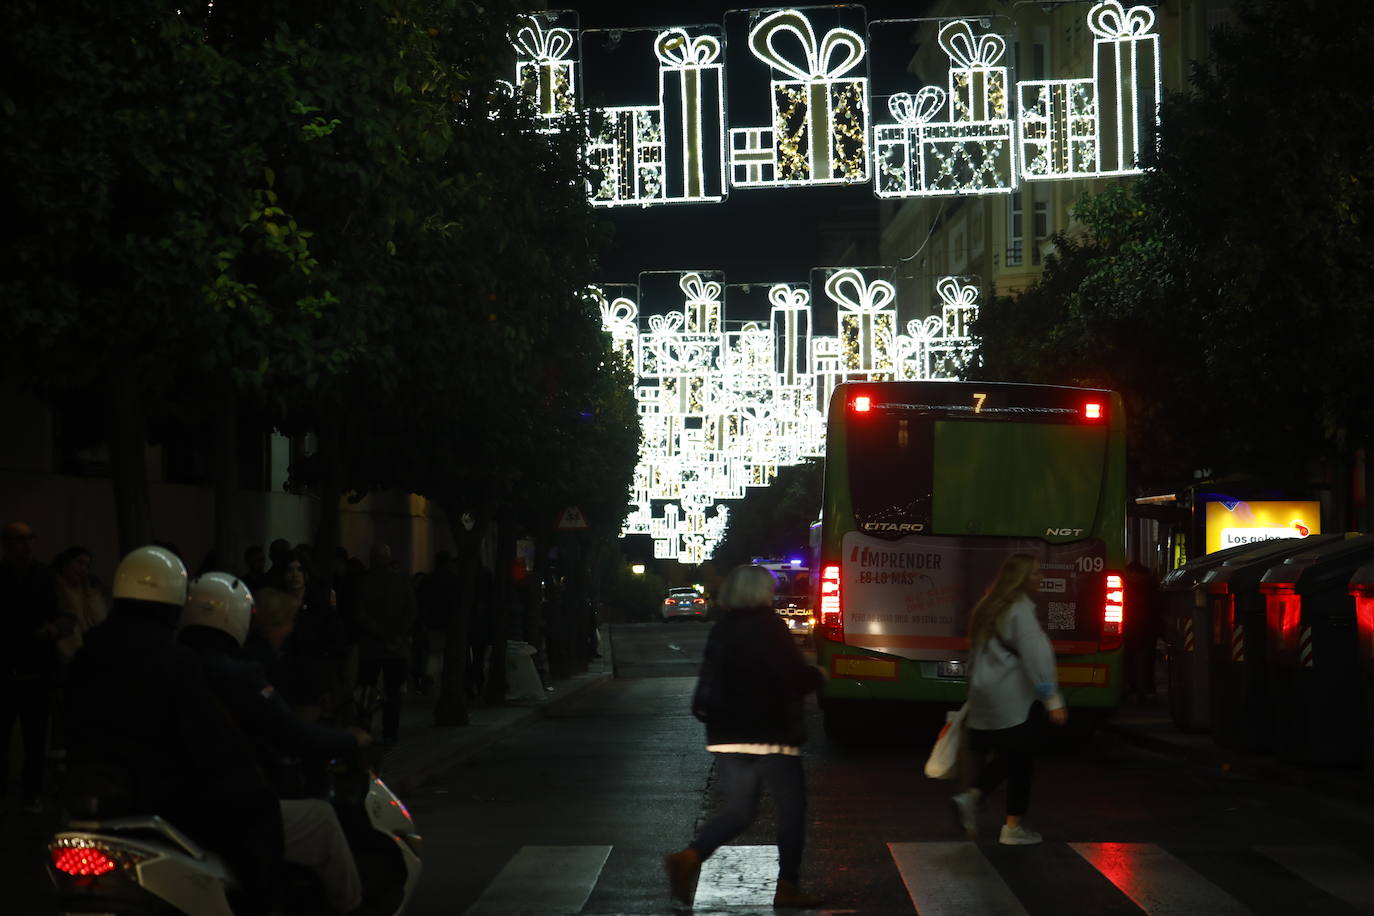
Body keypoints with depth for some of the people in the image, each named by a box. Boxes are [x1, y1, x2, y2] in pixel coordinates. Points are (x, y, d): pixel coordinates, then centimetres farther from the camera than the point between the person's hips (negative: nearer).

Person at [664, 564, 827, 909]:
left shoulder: (722, 629, 12)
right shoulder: (768, 626, -9)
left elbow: (709, 684, 19)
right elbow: (795, 677, -12)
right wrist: (817, 674, 7)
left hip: (726, 735, 7)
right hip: (768, 735, -7)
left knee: (738, 809, 13)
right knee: (792, 808, 6)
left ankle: (688, 858, -9)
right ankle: (787, 886, 6)